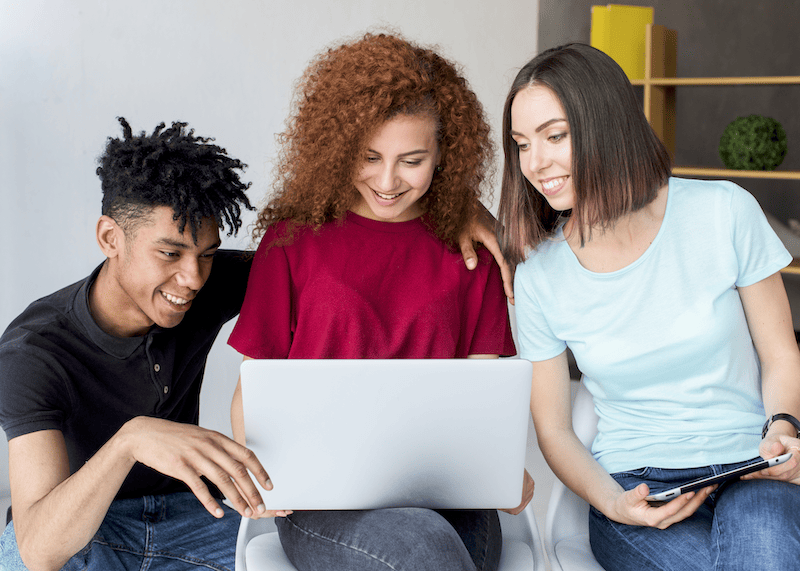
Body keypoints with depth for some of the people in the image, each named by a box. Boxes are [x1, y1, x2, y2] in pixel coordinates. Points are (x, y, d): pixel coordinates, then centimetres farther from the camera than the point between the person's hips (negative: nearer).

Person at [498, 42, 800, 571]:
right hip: (633, 483, 0)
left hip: (750, 472, 0)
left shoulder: (723, 212, -4)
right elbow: (553, 429, 4)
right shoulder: (539, 275, -2)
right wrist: (613, 503, -15)